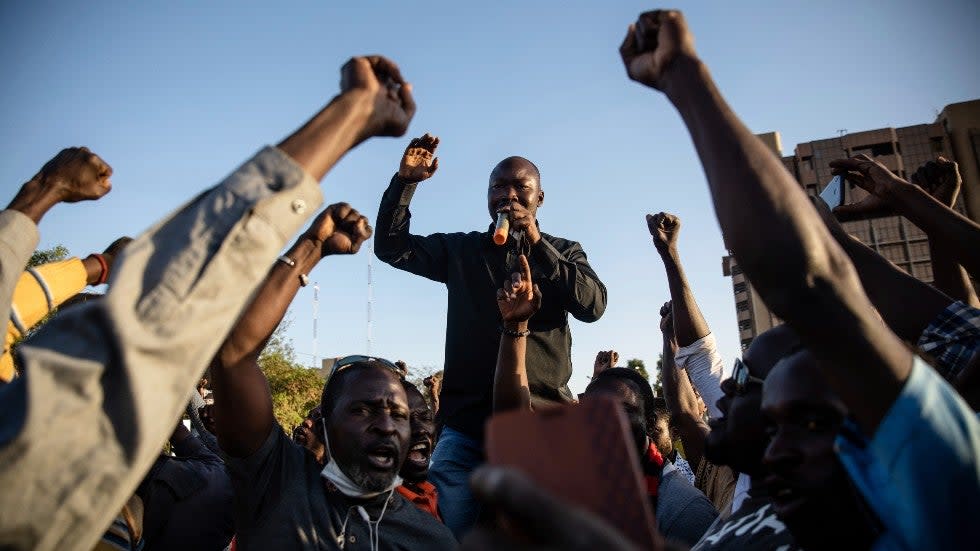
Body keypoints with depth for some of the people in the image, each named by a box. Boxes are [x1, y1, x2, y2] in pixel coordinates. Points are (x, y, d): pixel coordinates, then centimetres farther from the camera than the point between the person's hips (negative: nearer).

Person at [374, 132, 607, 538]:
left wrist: (536, 244, -10)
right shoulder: (460, 249, 16)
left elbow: (593, 304, -5)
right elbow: (391, 246, 8)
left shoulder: (564, 252, 13)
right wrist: (406, 181, -3)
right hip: (466, 420, 1)